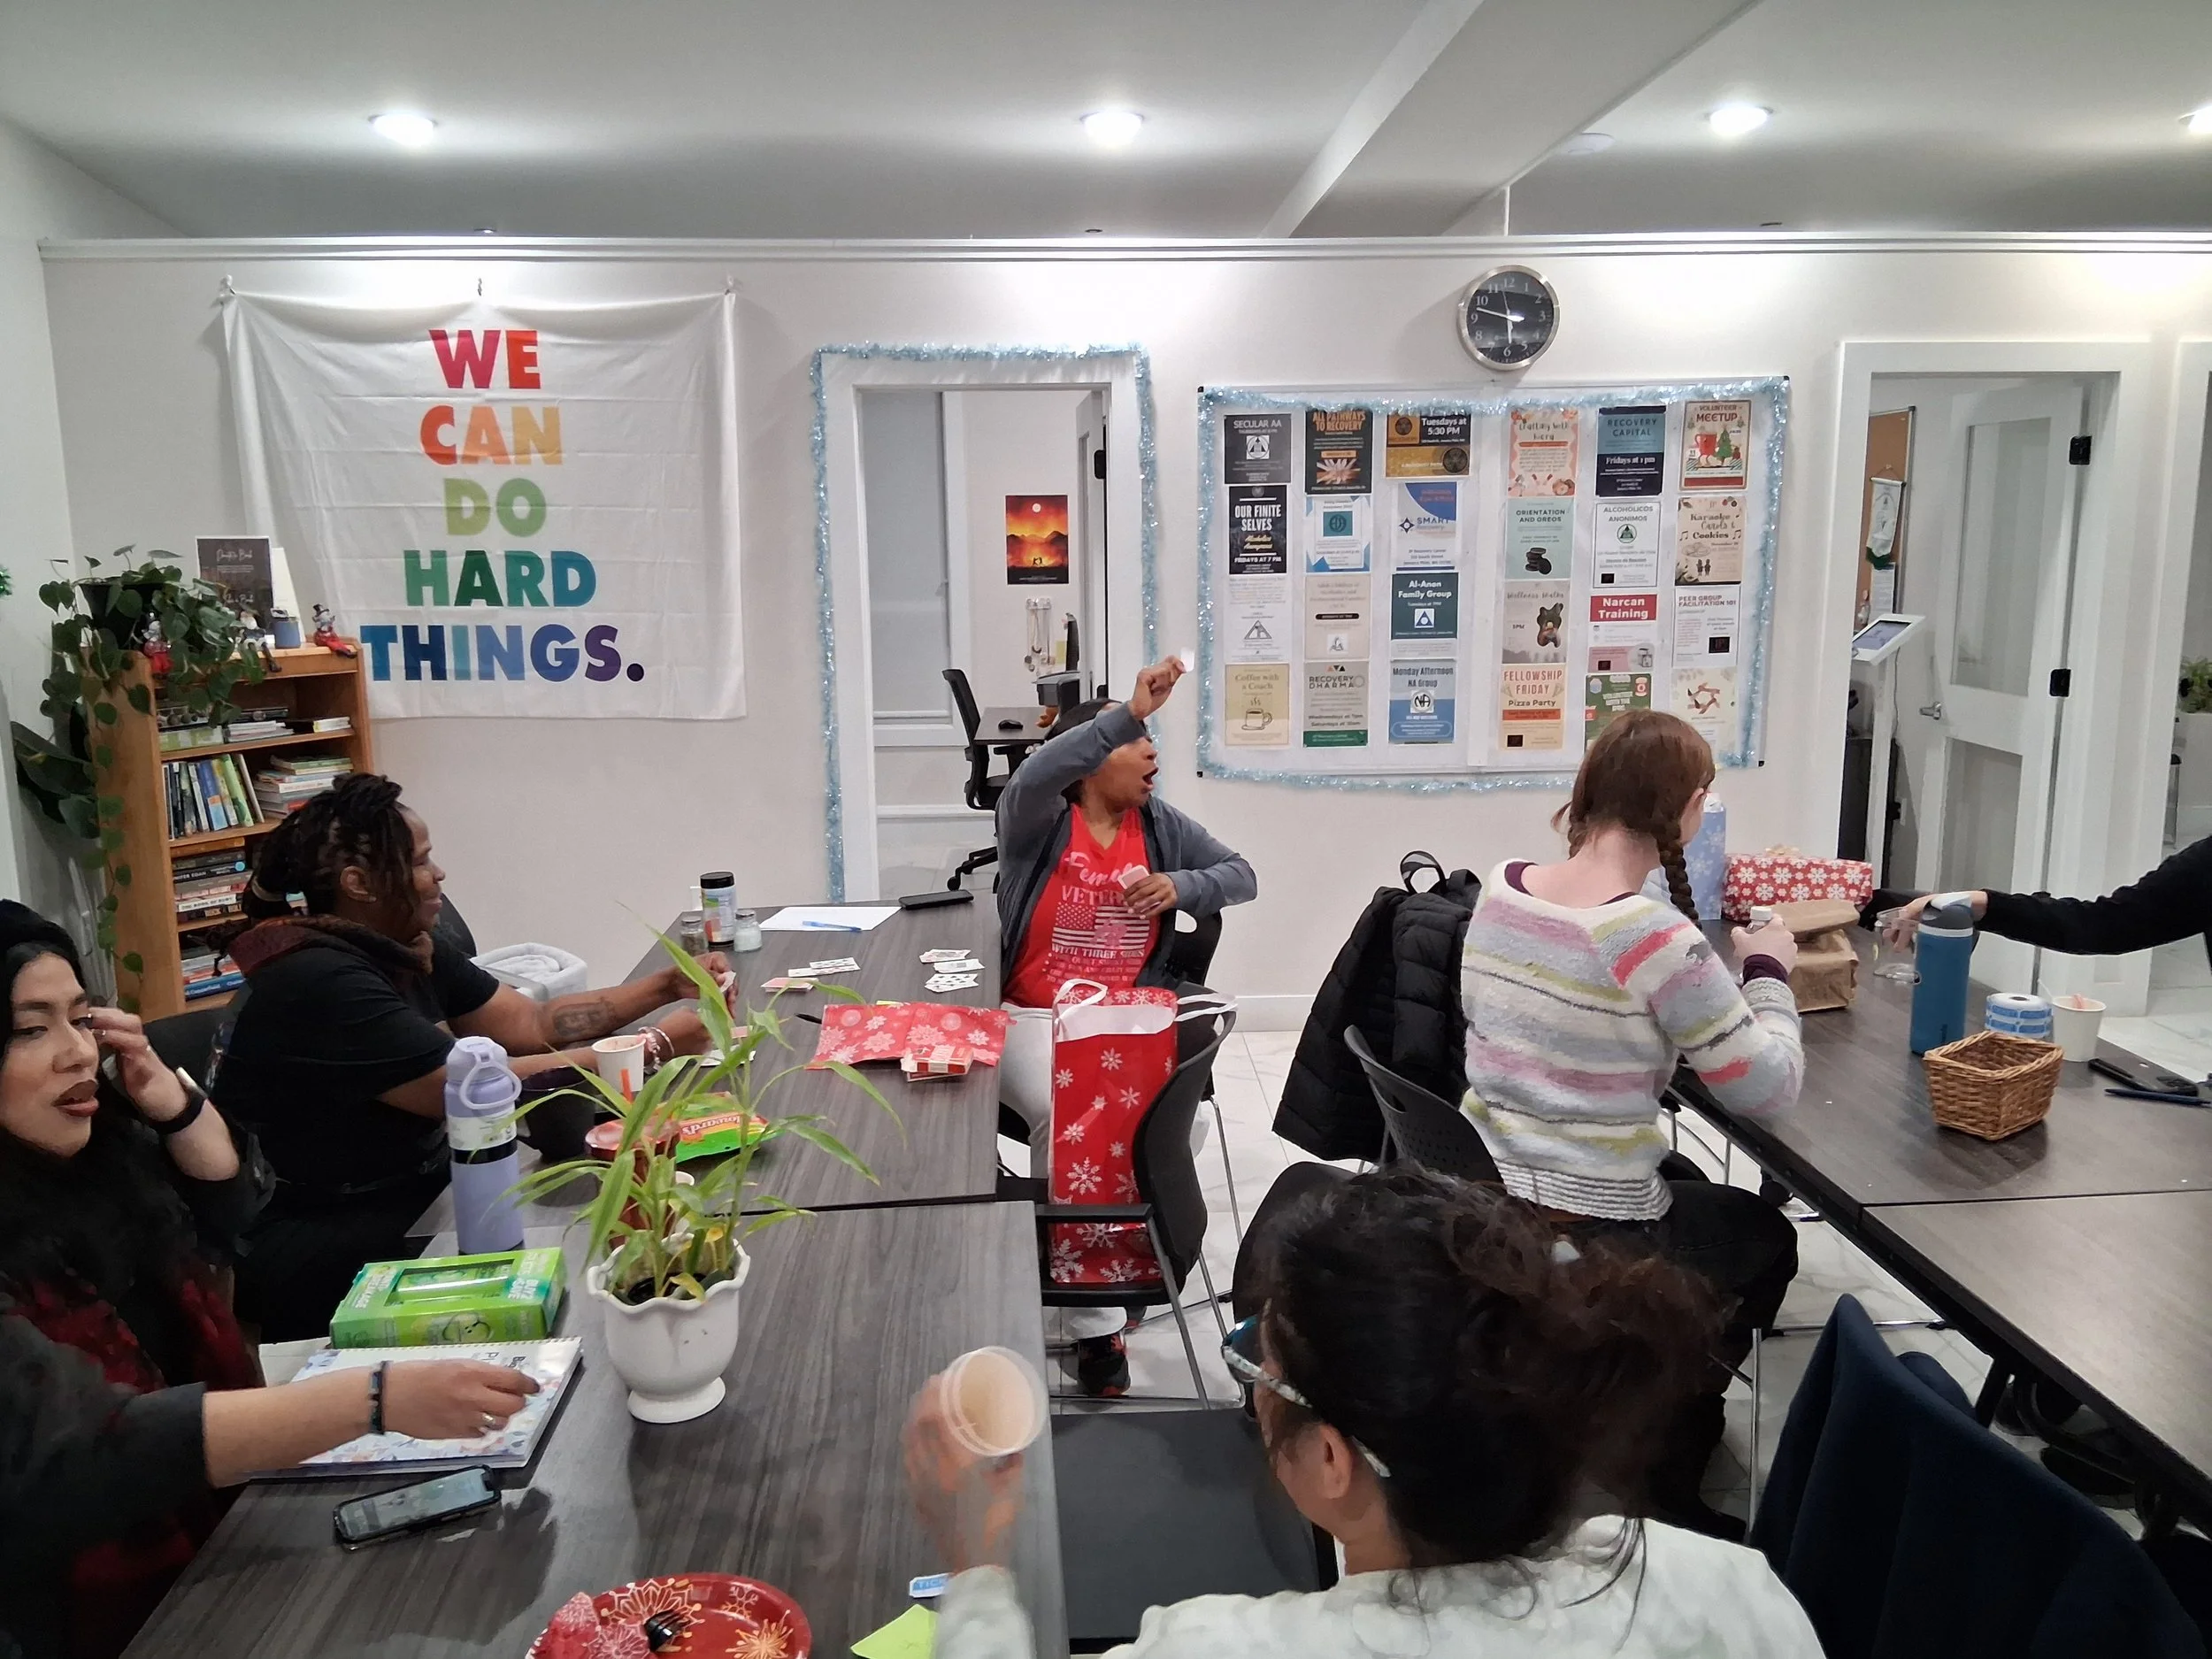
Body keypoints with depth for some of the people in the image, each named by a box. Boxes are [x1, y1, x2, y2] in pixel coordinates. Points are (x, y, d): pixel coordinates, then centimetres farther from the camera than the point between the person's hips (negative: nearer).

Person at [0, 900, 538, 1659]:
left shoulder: (86, 1152, 0)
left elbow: (228, 1210, 16)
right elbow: (86, 1455, -33)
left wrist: (170, 1099, -5)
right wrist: (379, 1396, -42)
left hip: (219, 1525, 7)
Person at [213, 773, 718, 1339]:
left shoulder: (408, 950, 3)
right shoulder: (317, 981, -25)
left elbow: (533, 1024, 5)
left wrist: (667, 986, -4)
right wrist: (656, 1046, -24)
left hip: (414, 1202, 8)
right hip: (319, 1260, -8)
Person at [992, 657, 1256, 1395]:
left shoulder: (1162, 826, 11)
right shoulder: (1037, 821, -3)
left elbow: (1242, 876, 9)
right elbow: (1032, 778, -27)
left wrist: (1179, 887, -13)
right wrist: (1131, 711, -32)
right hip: (1035, 1020, -3)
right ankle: (1095, 1322, -19)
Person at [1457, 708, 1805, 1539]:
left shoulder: (1498, 891, -3)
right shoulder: (1658, 938, -23)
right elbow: (1768, 1087, -13)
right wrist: (1768, 971, 2)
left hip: (1483, 1198, 6)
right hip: (1592, 1236, -6)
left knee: (1698, 1193, 33)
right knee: (1765, 1236, 26)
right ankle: (1663, 1478, 34)